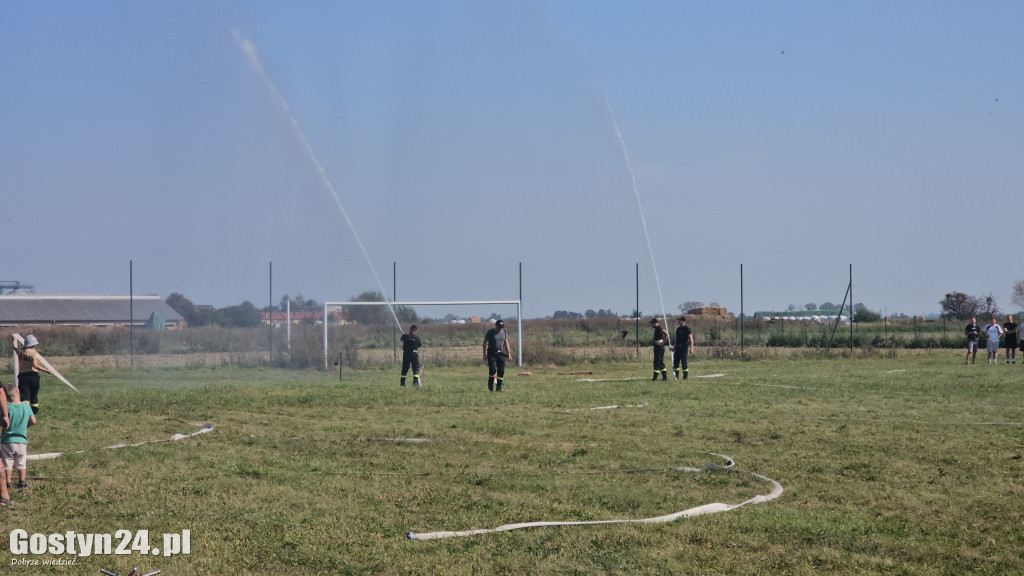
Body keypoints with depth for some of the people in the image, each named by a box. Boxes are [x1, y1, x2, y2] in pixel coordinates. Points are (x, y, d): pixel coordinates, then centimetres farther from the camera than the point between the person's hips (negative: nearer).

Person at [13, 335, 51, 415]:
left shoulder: (20, 351, 2)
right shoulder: (34, 353, -10)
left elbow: (14, 346, 25)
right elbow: (35, 365, -23)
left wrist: (14, 339, 46)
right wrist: (46, 370, -20)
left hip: (23, 376, 2)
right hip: (33, 375, -1)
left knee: (25, 394, -4)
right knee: (34, 394, 15)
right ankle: (35, 410, 22)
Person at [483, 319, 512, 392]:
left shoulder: (504, 332, 10)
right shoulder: (490, 332, -3)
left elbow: (506, 343, 16)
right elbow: (485, 342, -1)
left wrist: (509, 353, 10)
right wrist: (484, 354, -6)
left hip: (501, 354, 4)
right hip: (492, 354, -4)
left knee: (501, 371, -1)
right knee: (492, 369, -16)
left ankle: (499, 387, 7)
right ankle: (490, 385, 3)